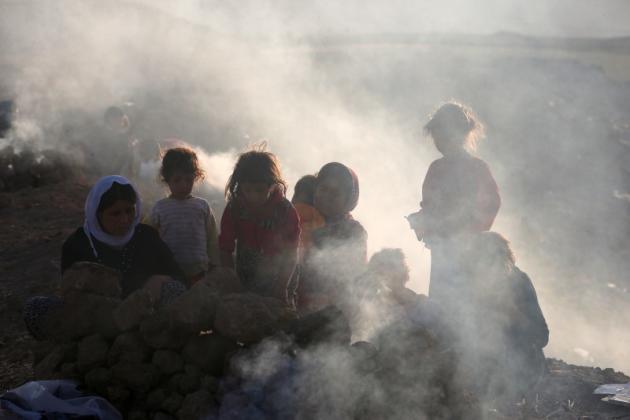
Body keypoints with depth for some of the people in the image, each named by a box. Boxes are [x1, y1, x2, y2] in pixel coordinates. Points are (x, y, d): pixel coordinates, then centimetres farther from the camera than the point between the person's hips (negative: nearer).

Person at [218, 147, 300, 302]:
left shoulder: (286, 211, -12)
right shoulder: (234, 208, -7)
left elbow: (290, 256, -7)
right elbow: (225, 249, -2)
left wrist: (280, 289, -14)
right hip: (243, 284, 2)